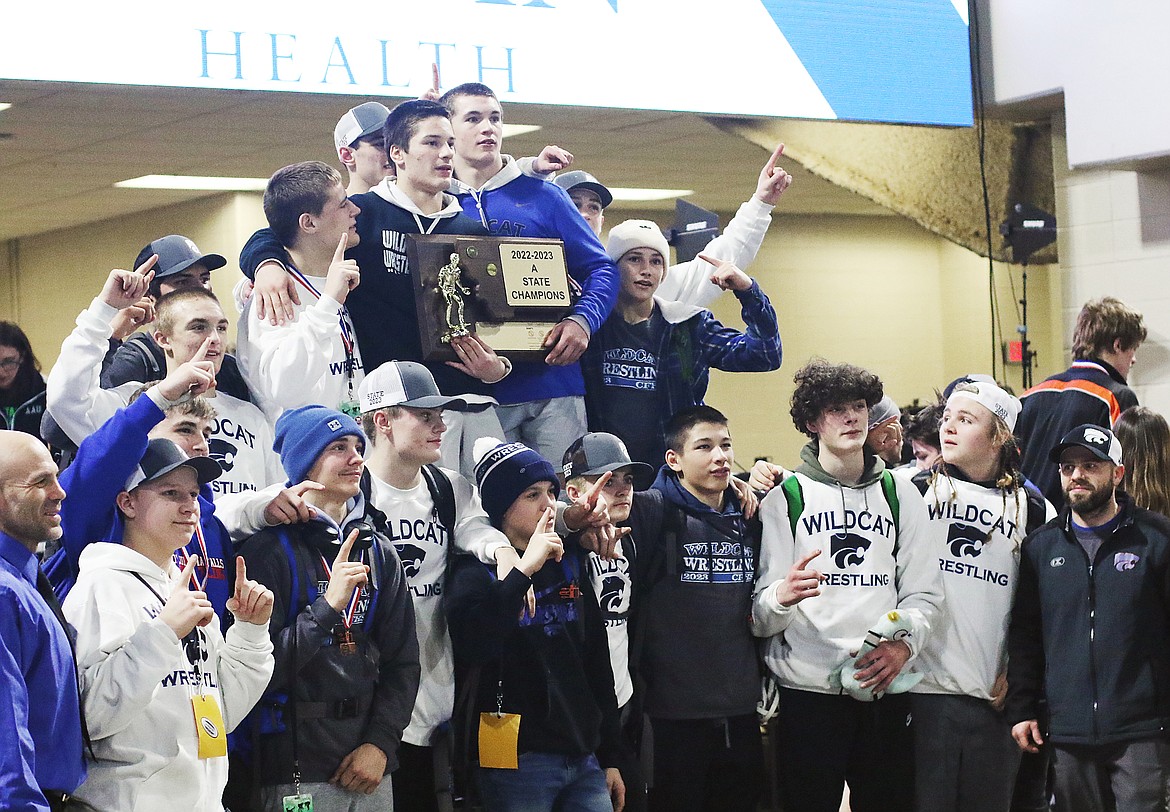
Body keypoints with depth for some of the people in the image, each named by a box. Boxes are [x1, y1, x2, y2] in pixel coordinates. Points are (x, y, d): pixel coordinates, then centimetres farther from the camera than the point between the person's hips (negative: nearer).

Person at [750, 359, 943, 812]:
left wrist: (904, 642, -12)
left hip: (886, 690, 3)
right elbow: (759, 616, -4)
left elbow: (924, 593, 8)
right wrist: (782, 598, -27)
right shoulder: (785, 498, 4)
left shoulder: (899, 493, 13)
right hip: (807, 688, -3)